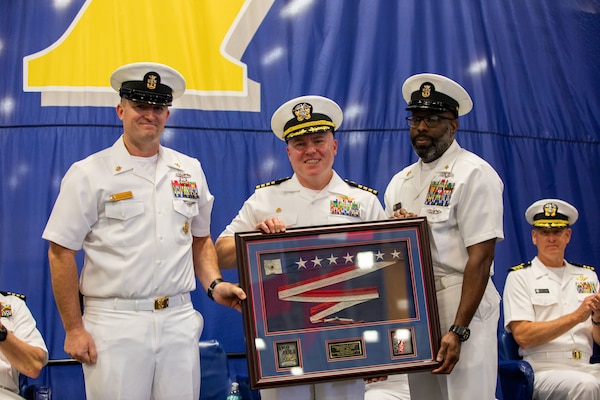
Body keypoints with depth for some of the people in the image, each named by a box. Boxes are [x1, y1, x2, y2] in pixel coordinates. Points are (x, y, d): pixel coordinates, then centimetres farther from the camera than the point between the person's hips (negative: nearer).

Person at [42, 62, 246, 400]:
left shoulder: (190, 171, 11)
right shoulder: (89, 174, -2)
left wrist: (215, 284, 3)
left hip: (179, 321, 4)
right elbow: (61, 254, -3)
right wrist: (74, 330, -7)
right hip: (115, 325, -3)